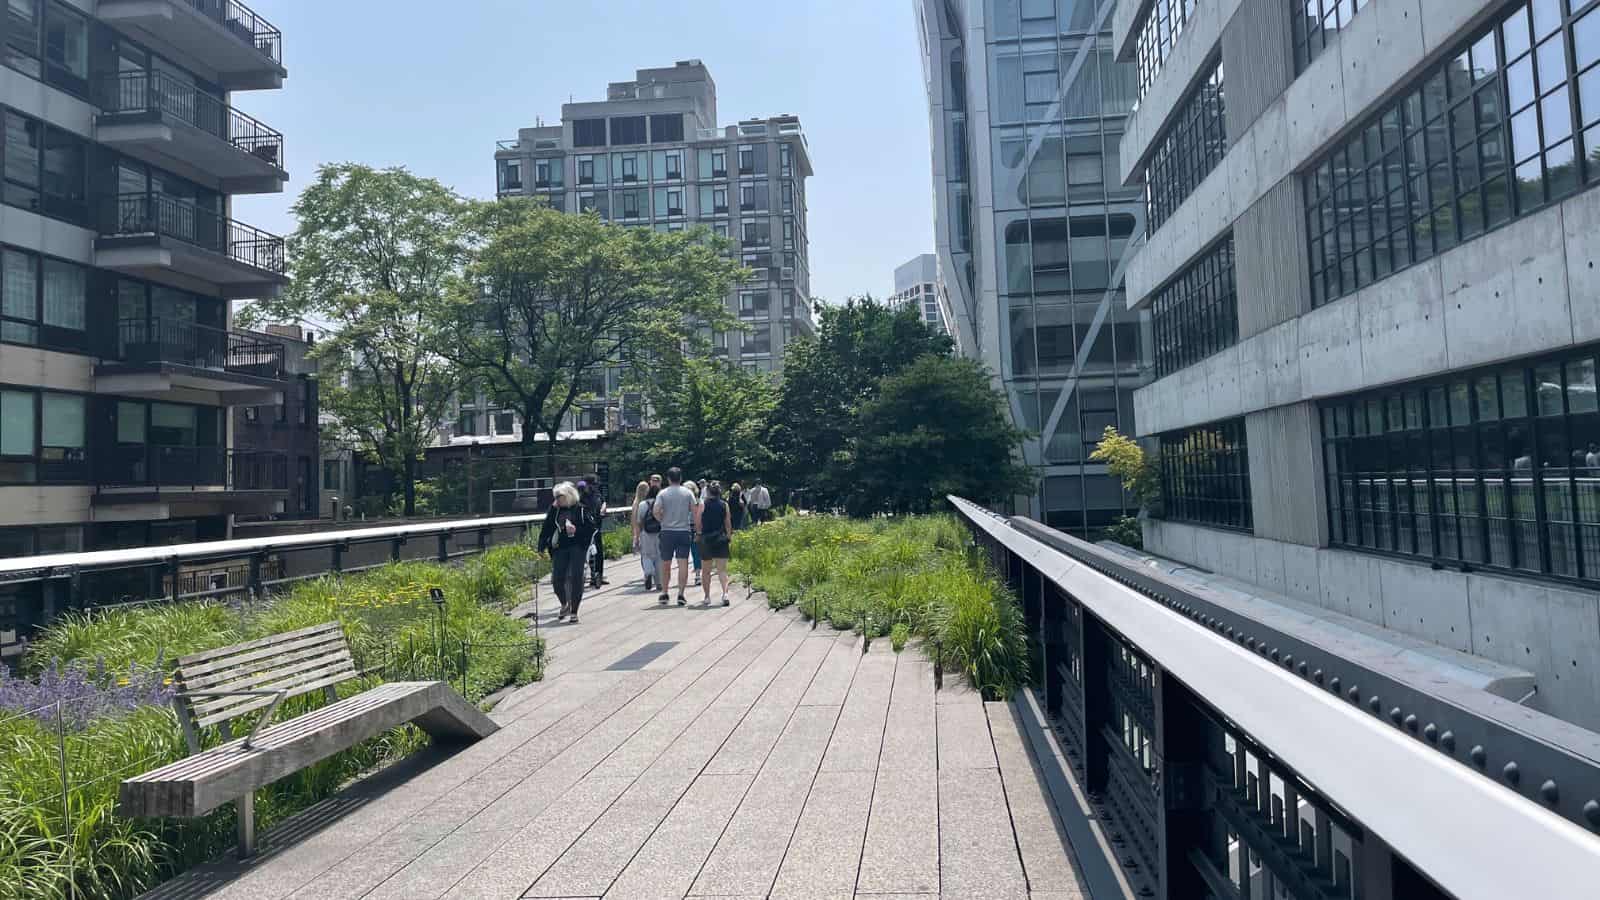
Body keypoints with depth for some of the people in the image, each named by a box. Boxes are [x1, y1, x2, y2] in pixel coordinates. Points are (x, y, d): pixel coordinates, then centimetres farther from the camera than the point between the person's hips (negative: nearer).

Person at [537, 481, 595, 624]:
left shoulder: (580, 509, -1)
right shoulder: (554, 510, 7)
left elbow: (591, 526, -2)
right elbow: (546, 529, 8)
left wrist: (576, 529, -16)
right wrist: (541, 547, 2)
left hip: (577, 548, -3)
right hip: (560, 548, 3)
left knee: (576, 579, -3)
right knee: (557, 579, -2)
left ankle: (574, 612, 8)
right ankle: (565, 605, 26)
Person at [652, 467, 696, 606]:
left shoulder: (663, 493, -1)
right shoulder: (688, 493, 2)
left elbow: (655, 511, -12)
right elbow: (695, 512, -3)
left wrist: (662, 521, 6)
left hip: (667, 531, 0)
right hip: (684, 531, 0)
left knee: (666, 564, 11)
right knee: (683, 564, -1)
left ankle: (664, 594, 17)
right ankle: (681, 595, -5)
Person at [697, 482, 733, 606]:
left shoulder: (703, 505, -4)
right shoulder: (725, 505, 0)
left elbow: (697, 525, -3)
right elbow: (728, 524, 4)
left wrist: (700, 531, 17)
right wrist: (729, 536, 18)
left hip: (706, 539, -1)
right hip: (721, 539, 1)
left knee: (707, 570, 12)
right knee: (722, 569, 0)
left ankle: (707, 597, 15)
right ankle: (725, 593, -20)